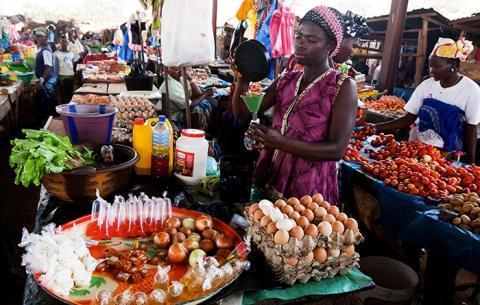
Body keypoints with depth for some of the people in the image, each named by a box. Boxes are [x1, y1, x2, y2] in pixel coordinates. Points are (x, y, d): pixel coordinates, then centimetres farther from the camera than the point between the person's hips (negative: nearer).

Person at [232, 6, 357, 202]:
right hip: (269, 178, 5)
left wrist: (281, 142, -27)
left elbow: (337, 150, -19)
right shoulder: (286, 80, 5)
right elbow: (242, 112, 3)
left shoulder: (343, 87, -11)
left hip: (309, 188, -5)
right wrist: (242, 79, -15)